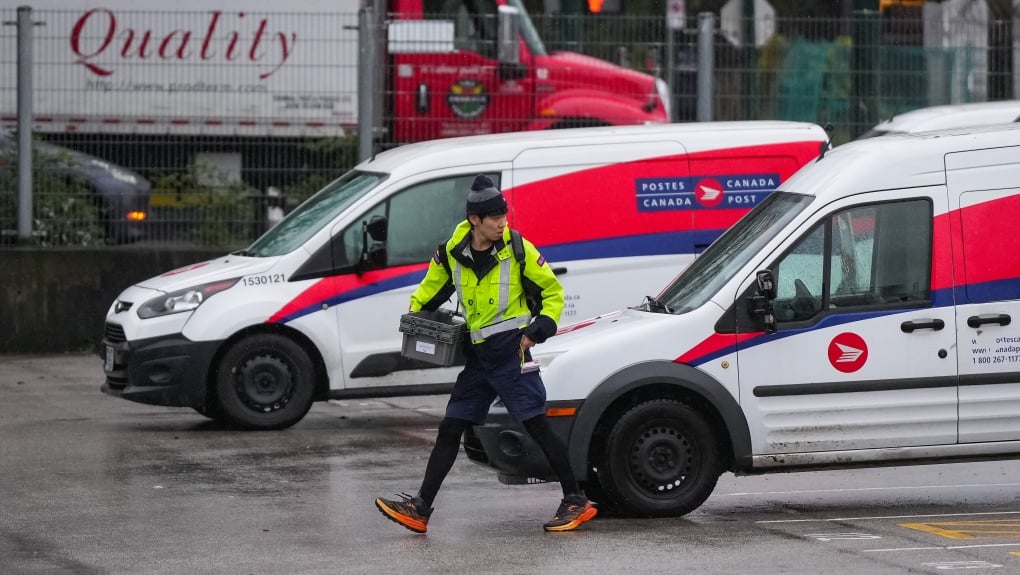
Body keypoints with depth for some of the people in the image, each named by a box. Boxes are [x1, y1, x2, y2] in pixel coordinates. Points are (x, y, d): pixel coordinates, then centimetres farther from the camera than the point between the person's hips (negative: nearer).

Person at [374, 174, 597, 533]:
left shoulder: (518, 250, -7)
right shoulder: (451, 254, 2)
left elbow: (553, 292, 2)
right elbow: (430, 290, 20)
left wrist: (539, 330, -9)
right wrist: (415, 316, 4)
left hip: (511, 353, -5)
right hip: (477, 357, 5)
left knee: (538, 427, -7)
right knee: (449, 430, 5)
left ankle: (576, 503, 0)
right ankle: (420, 509, 7)